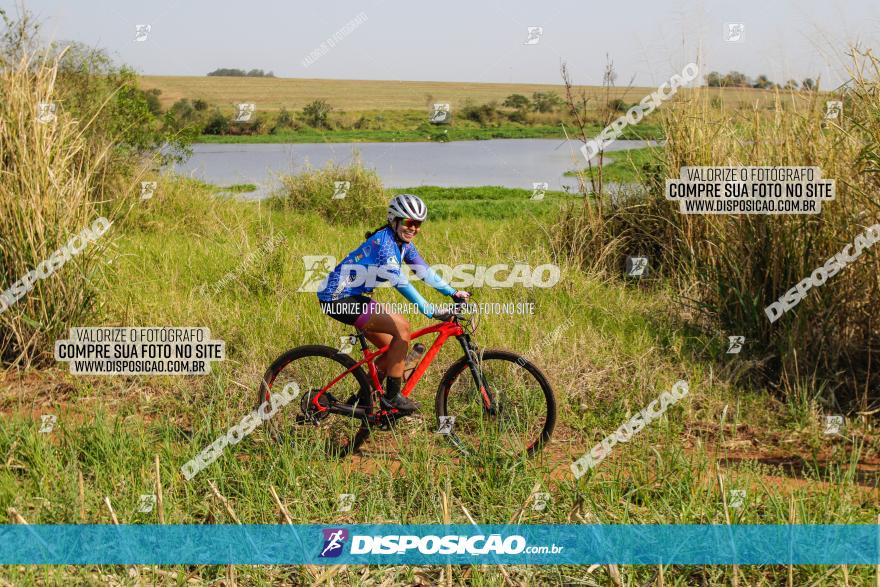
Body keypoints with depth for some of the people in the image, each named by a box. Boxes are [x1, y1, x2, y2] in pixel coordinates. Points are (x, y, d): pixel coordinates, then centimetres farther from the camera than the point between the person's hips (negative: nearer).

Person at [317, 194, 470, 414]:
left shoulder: (403, 243, 7)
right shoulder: (384, 240, -22)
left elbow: (424, 271, 8)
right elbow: (399, 281, -33)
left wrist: (453, 293, -2)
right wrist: (431, 311, -38)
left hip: (354, 297, 10)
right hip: (338, 299, -10)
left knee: (393, 348, 8)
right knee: (401, 327, -18)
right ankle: (392, 396, -10)